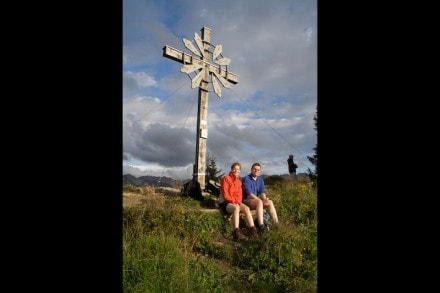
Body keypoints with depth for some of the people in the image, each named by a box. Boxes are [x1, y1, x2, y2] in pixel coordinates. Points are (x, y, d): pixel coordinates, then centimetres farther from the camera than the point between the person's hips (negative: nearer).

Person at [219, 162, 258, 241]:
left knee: (246, 208, -22)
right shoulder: (226, 178, -5)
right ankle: (236, 232, -41)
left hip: (236, 202, 6)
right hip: (224, 202, -6)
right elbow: (225, 194, -11)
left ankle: (253, 230, -23)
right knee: (236, 208, -36)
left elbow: (240, 194, 12)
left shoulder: (239, 181, 15)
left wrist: (238, 202, -8)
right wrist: (233, 201, -18)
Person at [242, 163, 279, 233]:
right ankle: (261, 226, -43)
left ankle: (276, 223, -19)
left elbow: (262, 192, 2)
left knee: (270, 202, -15)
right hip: (246, 201, -7)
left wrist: (265, 199, -20)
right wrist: (262, 201, -24)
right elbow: (249, 194, -19)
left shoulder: (260, 180, 12)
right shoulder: (246, 179, -10)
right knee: (259, 202, -33)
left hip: (256, 200, 7)